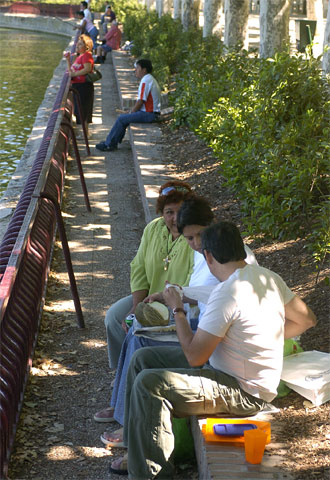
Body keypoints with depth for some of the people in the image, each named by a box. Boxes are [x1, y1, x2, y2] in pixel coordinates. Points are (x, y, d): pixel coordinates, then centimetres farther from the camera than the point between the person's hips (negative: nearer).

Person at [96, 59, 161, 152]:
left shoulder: (145, 81, -16)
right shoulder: (149, 79, 18)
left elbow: (140, 101, -20)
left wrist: (131, 112, -6)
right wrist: (132, 111, 12)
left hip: (149, 114, -10)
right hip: (150, 113, 10)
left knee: (122, 119, -9)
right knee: (123, 117, 14)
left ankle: (109, 144, -2)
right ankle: (114, 141, 14)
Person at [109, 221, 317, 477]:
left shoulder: (227, 293, -26)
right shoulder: (269, 277, 0)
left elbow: (194, 356, -22)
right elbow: (307, 319, 13)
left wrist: (177, 310, -8)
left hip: (243, 393, -10)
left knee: (149, 383, -22)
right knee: (143, 359, 9)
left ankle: (148, 470, -7)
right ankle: (139, 454, 17)